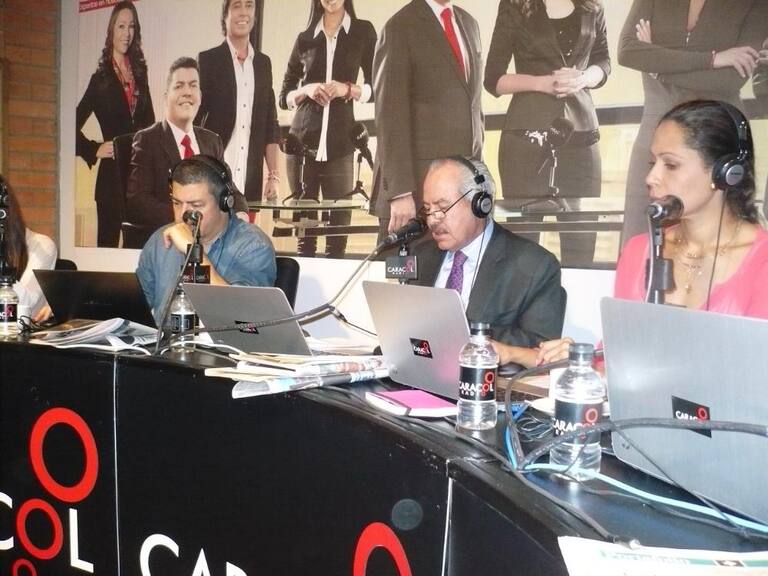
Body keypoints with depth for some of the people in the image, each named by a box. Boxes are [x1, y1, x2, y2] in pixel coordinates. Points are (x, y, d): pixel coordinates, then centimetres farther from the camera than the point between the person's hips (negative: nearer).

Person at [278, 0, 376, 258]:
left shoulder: (363, 31, 8)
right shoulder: (305, 38, 13)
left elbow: (376, 88, 7)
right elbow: (284, 97, 14)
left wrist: (348, 89, -11)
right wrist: (307, 90, -6)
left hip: (339, 142, -2)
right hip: (302, 139, 2)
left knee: (339, 221, -6)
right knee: (303, 221, 2)